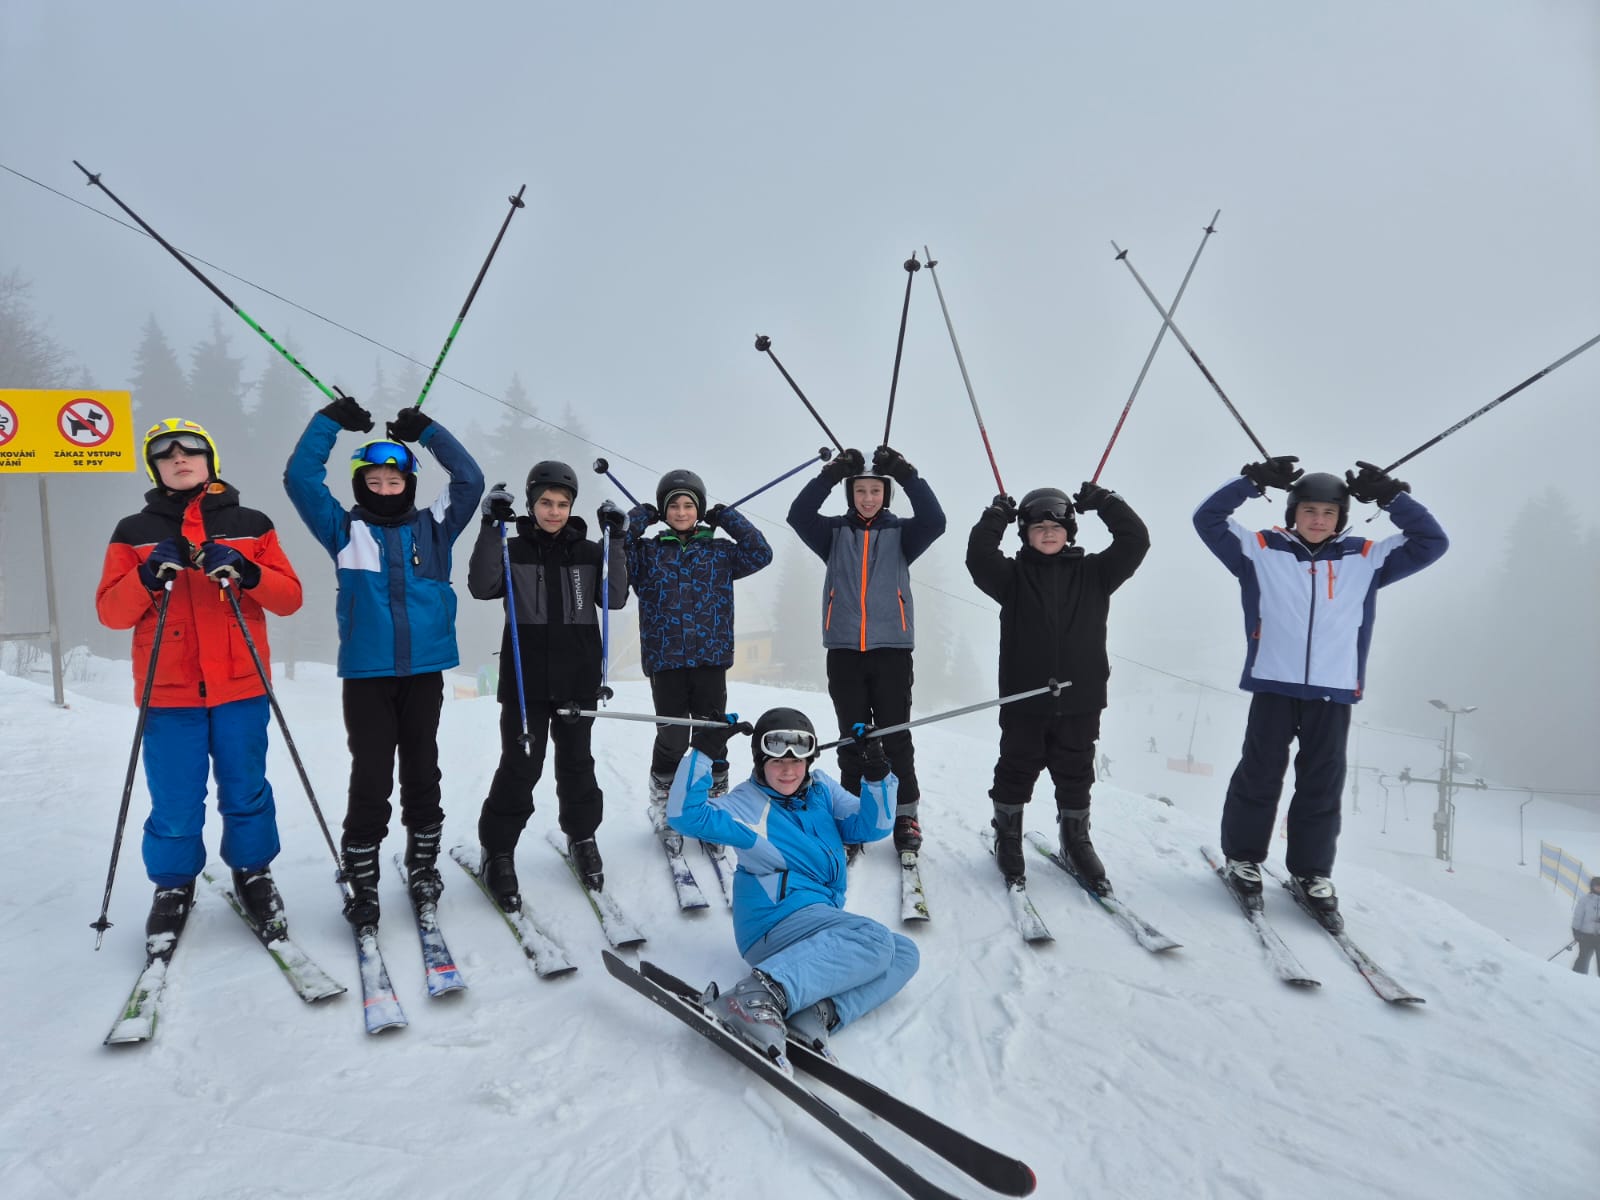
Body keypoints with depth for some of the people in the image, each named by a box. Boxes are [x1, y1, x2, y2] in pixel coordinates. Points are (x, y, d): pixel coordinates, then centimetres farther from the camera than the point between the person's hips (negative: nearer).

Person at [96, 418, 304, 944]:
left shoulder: (251, 524, 8)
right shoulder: (134, 532, 8)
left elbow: (289, 597, 3)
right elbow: (111, 612, 2)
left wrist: (246, 573, -15)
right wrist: (148, 577, -16)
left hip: (242, 687, 0)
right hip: (168, 692, 0)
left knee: (246, 793, 7)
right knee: (174, 803, 4)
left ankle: (253, 875, 26)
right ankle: (172, 888, 25)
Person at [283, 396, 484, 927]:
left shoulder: (432, 528, 8)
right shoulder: (345, 531, 6)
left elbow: (470, 480, 5)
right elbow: (299, 479, 1)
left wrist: (428, 431, 4)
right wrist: (329, 421, 0)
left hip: (424, 671, 2)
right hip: (366, 673, -1)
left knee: (422, 774, 12)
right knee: (370, 780, 0)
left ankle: (423, 863, 27)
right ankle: (361, 882, 13)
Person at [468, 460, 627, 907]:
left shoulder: (589, 553, 6)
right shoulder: (513, 550, 2)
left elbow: (615, 598, -6)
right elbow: (481, 586, -14)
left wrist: (615, 543, -13)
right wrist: (492, 528, -20)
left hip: (578, 678, 2)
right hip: (525, 681, -2)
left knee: (576, 762, 13)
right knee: (519, 767, -1)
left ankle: (582, 837, 33)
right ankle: (497, 852, 15)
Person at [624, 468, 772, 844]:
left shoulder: (719, 551, 11)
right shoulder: (648, 552, 9)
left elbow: (761, 553, -1)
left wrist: (726, 517, 3)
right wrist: (642, 516, 1)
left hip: (711, 659, 1)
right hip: (665, 660, -1)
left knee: (712, 737, 4)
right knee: (671, 738, -1)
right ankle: (663, 805, 20)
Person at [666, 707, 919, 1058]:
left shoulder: (821, 790, 11)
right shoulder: (747, 803, -4)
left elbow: (871, 826, 6)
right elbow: (686, 815, -17)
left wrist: (877, 777, -10)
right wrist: (702, 752, -23)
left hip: (822, 925, 8)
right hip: (777, 920, -8)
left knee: (904, 952, -6)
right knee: (875, 939, -28)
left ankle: (819, 1012, -29)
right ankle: (762, 993, -45)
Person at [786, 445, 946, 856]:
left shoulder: (901, 533, 8)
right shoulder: (834, 533, 9)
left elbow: (935, 521, -11)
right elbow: (798, 515, -8)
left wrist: (907, 475, -17)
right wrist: (831, 474, -17)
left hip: (892, 649, -1)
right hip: (844, 650, 1)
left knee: (896, 737, 1)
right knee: (852, 738, 7)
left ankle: (905, 815, 12)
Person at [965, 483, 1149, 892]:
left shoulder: (1092, 573, 6)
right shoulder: (1013, 576, 1)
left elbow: (1135, 541, -3)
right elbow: (978, 556, -16)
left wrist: (1103, 501, -2)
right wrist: (997, 515, -10)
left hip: (1080, 698, 2)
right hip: (1024, 698, -1)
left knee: (1075, 774, 14)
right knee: (1016, 771, 10)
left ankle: (1076, 840, 31)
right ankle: (1008, 836, 29)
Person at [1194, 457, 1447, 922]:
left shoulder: (1365, 559, 10)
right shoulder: (1261, 551, 3)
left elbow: (1431, 542, 11)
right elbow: (1208, 520, 1)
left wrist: (1391, 496, 2)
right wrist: (1254, 480, -8)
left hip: (1333, 691, 2)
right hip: (1273, 684, -2)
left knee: (1322, 785, 8)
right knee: (1259, 776, 4)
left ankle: (1312, 872, 22)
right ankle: (1243, 859, 20)